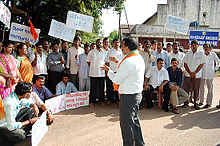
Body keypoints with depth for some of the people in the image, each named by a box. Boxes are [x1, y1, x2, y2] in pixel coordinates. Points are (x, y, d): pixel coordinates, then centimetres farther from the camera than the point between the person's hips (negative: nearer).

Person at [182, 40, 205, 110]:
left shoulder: (201, 54, 0)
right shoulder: (187, 54, 5)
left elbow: (201, 64, -2)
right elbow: (185, 64, 3)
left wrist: (195, 72, -10)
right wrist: (190, 72, -7)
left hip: (197, 75, -1)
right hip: (188, 75, 1)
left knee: (196, 90, 5)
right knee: (186, 89, 3)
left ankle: (195, 103, 18)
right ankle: (186, 102, 16)